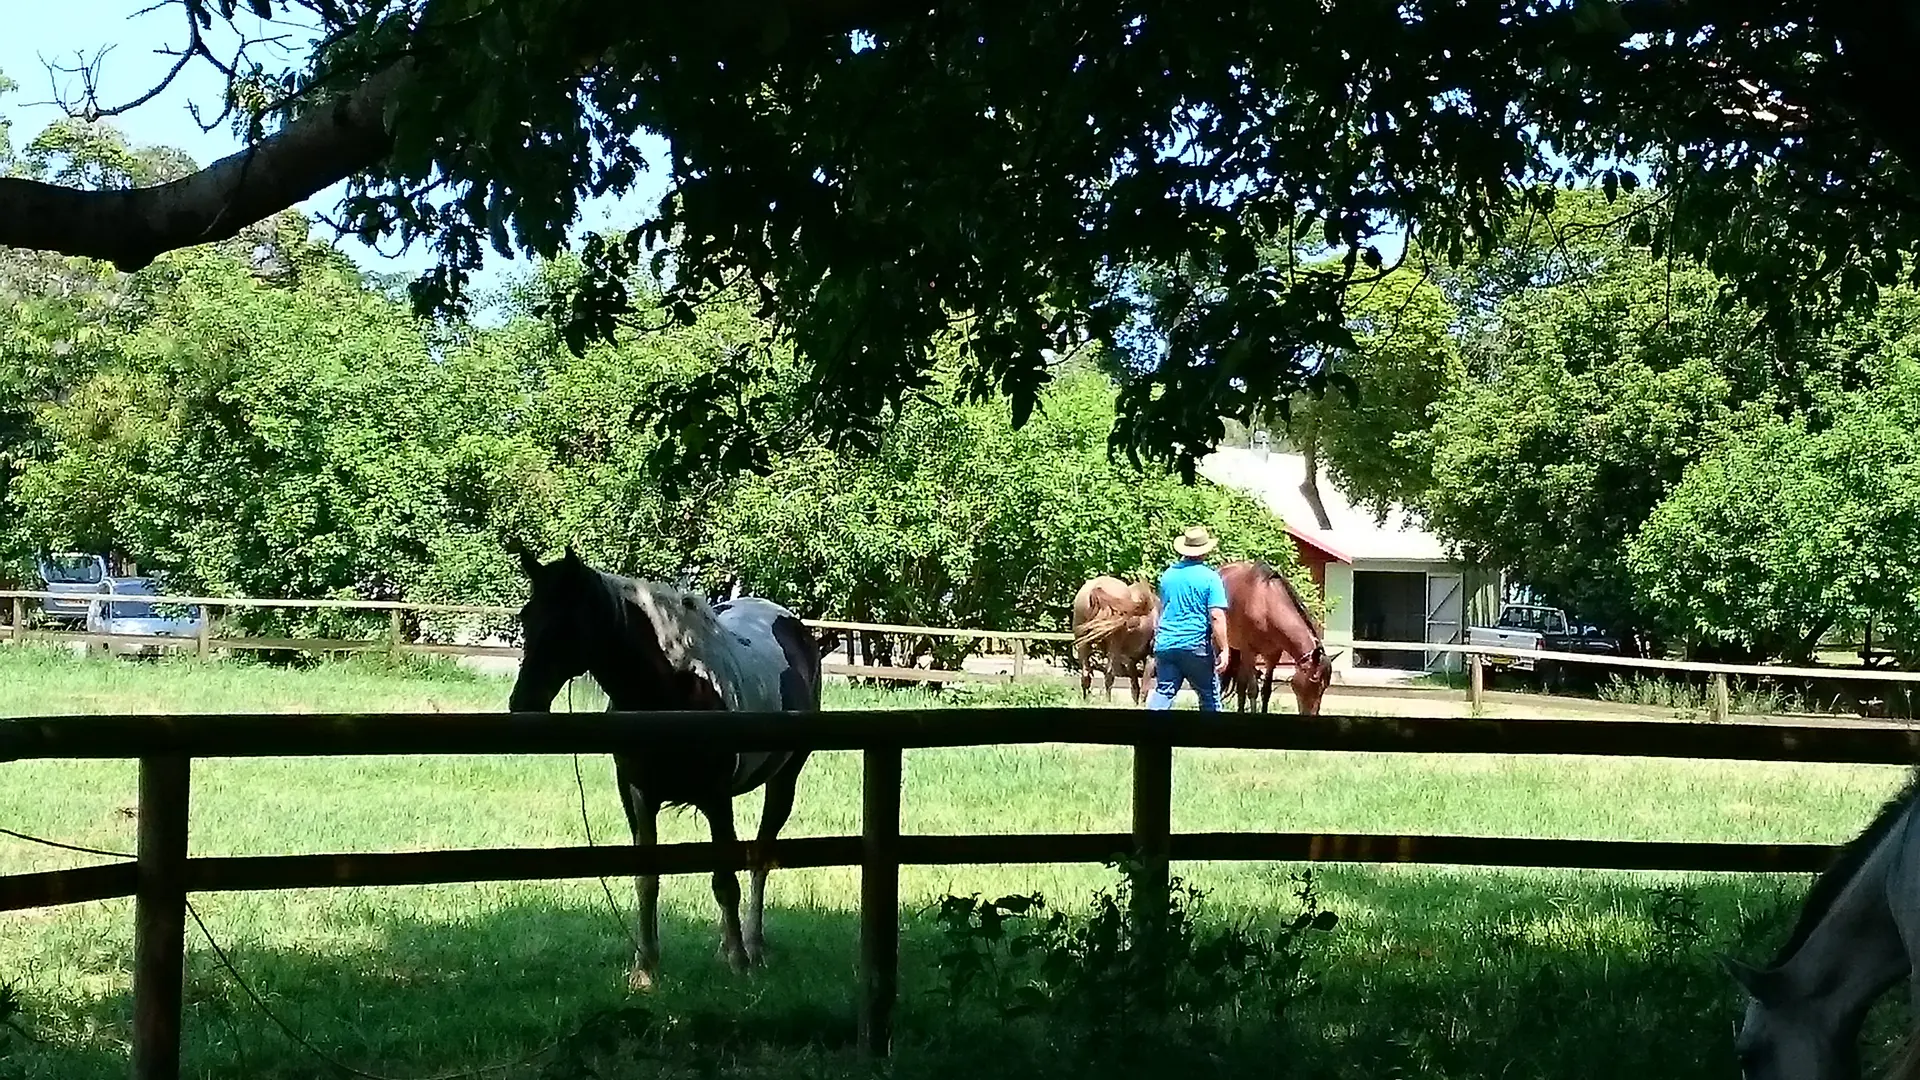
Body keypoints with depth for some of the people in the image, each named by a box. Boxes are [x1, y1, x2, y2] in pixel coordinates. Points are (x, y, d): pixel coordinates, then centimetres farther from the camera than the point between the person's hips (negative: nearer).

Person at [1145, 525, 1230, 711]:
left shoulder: (1168, 574, 9)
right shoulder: (1210, 577, -8)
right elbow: (1216, 616, -15)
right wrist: (1223, 649, -12)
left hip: (1165, 644, 4)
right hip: (1196, 646, -4)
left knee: (1163, 692, 4)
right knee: (1210, 697, 9)